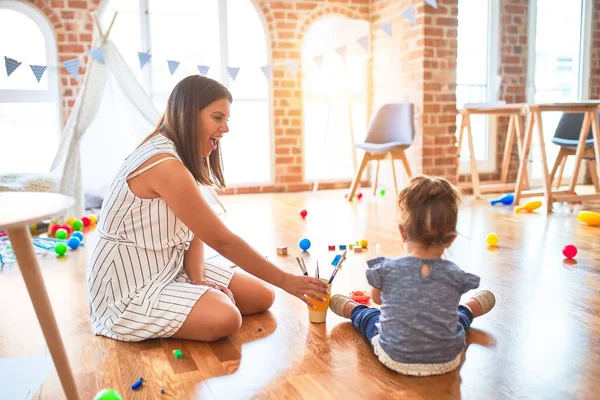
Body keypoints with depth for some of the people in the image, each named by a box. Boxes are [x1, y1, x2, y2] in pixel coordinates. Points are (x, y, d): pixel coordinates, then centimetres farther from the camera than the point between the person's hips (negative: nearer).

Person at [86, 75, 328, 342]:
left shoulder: (179, 156, 8)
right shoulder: (165, 165, -25)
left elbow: (196, 232, 3)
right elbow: (222, 240, -24)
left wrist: (198, 279, -15)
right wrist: (285, 280, -17)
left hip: (168, 271, 9)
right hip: (129, 289, -9)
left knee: (261, 296, 2)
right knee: (225, 318, -30)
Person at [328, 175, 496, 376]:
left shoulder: (386, 269, -19)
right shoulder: (456, 276, -15)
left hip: (395, 359, -1)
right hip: (446, 361, 1)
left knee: (368, 314, 29)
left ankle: (351, 308, 60)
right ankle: (472, 307, 64)